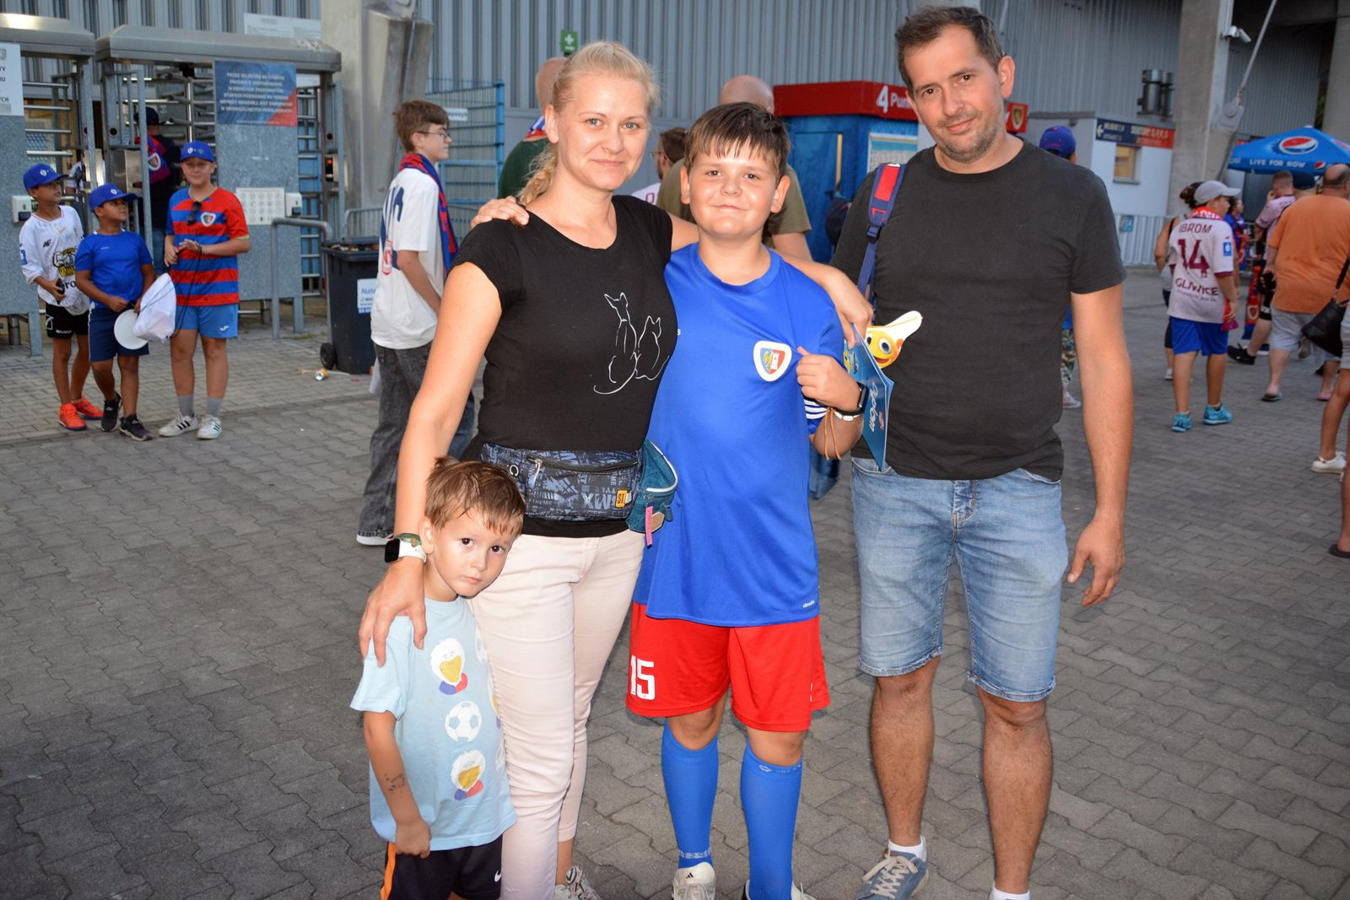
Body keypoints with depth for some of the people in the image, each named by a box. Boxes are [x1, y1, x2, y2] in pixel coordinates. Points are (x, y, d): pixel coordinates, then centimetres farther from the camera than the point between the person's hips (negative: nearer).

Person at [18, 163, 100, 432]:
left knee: (87, 349, 12)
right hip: (57, 298, -5)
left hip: (84, 293, 5)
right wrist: (48, 285, -28)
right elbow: (30, 267, -12)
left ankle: (77, 398, 31)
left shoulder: (71, 214, 4)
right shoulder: (31, 228, -11)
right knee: (62, 353, 3)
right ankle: (66, 408, 12)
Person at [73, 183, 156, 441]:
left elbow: (149, 272, 10)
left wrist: (144, 299, -7)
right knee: (100, 365, -3)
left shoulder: (134, 240, 8)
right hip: (103, 312, -2)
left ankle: (129, 418, 6)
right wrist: (108, 299, -16)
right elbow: (82, 280, -3)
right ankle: (111, 401, 28)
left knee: (130, 364, 2)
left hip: (133, 311, 2)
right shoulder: (90, 244, -1)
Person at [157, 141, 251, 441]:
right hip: (181, 289, 5)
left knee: (214, 350, 2)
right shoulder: (176, 200, 12)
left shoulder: (227, 201, -4)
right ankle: (186, 416, 17)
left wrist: (204, 249, -18)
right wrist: (169, 248, 1)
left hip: (217, 290, -5)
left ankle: (212, 417, 10)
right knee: (179, 351, 5)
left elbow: (243, 243, -9)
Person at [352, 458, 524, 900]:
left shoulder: (479, 610, -5)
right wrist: (407, 819, -15)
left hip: (486, 814, 6)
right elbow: (378, 729, -21)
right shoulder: (399, 624, -26)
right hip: (426, 827, -6)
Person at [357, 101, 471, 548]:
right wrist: (443, 309, -14)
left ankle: (376, 522, 18)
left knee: (393, 423, 13)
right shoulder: (423, 183, -14)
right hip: (417, 328, -9)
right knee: (457, 415, 0)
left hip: (388, 326, 9)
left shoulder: (401, 181, 16)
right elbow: (408, 258, -21)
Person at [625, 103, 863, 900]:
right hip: (676, 555, 1)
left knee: (778, 736, 8)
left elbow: (832, 444, 1)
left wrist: (845, 403, -20)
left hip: (774, 563, 0)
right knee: (690, 721, 17)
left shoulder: (808, 305, -4)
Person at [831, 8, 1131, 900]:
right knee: (901, 679, 13)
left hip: (1017, 490, -1)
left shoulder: (1071, 196, -1)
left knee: (1016, 707, 6)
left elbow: (1104, 358, 1)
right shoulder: (883, 196, 3)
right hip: (894, 483, 2)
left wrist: (1112, 509, -2)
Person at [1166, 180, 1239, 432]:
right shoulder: (1220, 228, -12)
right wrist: (1233, 299, -11)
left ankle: (1181, 414, -8)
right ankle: (1214, 409, 28)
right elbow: (1223, 271, -18)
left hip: (1182, 300, 4)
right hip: (1212, 302, -4)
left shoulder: (1180, 228, 8)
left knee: (1183, 354, -1)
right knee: (1217, 353, 14)